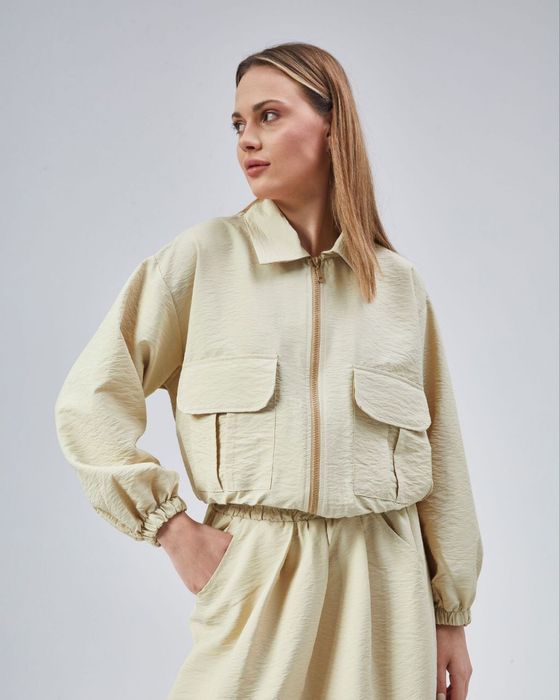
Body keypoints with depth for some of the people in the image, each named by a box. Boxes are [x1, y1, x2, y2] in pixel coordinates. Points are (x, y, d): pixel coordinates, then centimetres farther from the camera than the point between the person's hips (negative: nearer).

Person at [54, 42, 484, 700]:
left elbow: (439, 457, 8)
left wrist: (451, 614, 9)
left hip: (383, 578, 2)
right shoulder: (204, 257, -2)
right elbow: (89, 404, 0)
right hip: (253, 574, -2)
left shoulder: (399, 283, 4)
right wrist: (170, 526, -6)